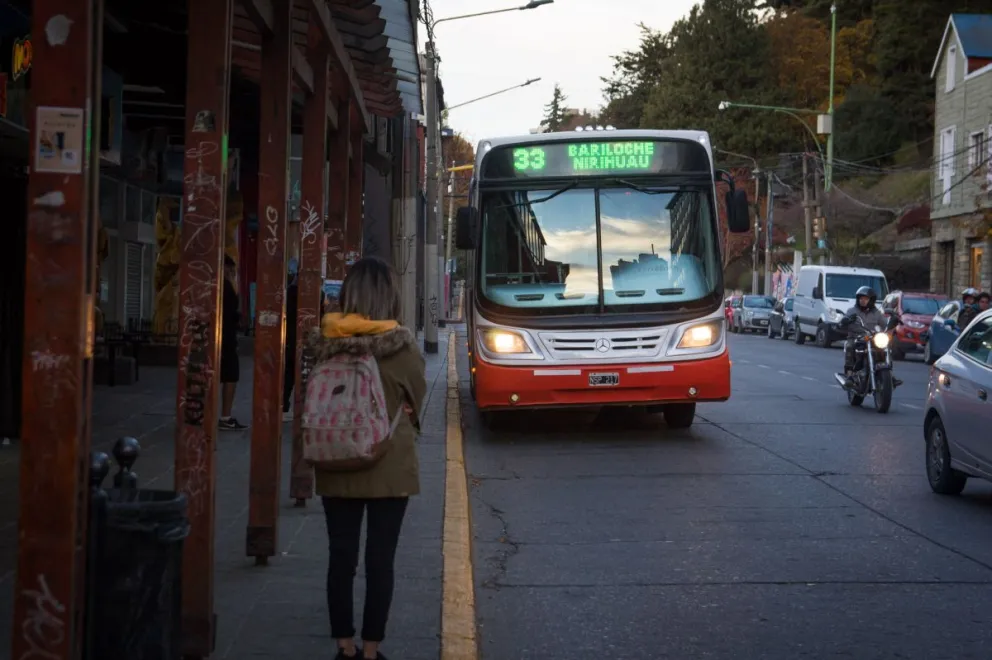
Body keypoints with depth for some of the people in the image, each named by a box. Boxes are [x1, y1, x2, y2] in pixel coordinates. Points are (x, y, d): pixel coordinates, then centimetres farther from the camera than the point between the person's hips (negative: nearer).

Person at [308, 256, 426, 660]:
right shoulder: (401, 344, -13)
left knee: (341, 557, 10)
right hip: (389, 466, -2)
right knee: (380, 560, 5)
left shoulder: (323, 340, -6)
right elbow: (415, 402, 0)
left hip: (336, 466, 3)